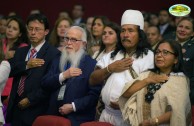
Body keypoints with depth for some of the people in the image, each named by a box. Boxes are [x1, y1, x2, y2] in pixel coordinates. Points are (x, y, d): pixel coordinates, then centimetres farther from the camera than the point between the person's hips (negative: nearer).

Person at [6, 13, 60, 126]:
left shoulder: (54, 54, -6)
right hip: (16, 109, 5)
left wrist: (30, 99, -13)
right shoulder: (20, 51, 18)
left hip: (36, 112, -5)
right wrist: (26, 65, -10)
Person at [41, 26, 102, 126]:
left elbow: (94, 94, -11)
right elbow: (45, 85, 3)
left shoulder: (92, 64, -4)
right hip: (55, 116, 4)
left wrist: (73, 106, -17)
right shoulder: (58, 61, 13)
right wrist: (63, 76, -11)